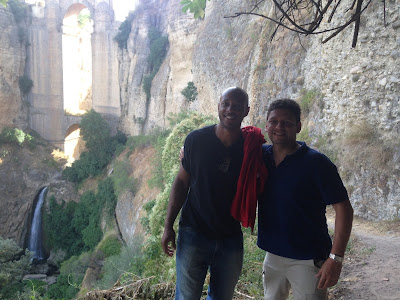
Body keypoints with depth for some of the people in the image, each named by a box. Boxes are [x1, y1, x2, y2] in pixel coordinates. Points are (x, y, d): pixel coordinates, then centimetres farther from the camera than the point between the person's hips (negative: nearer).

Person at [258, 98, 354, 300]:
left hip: (308, 260, -5)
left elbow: (343, 208, -14)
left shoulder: (316, 163, -13)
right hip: (272, 254, 5)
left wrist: (336, 258, -19)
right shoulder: (261, 156, 0)